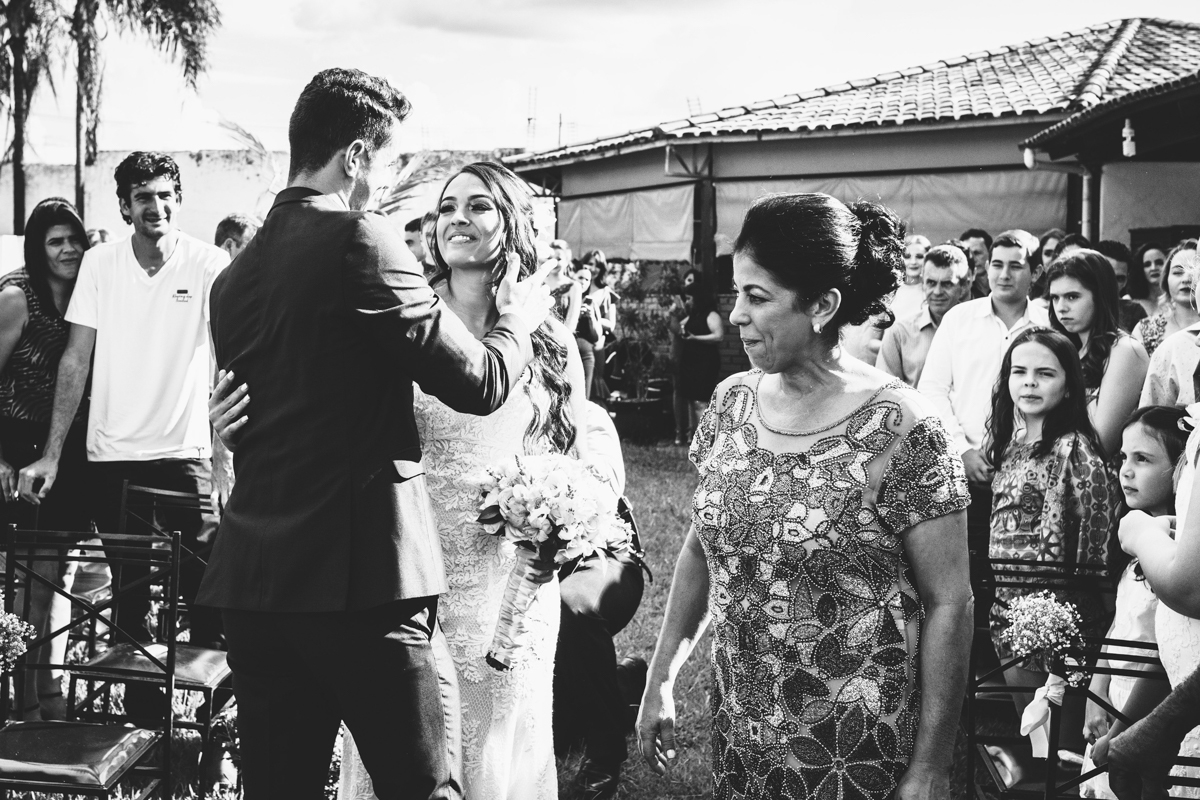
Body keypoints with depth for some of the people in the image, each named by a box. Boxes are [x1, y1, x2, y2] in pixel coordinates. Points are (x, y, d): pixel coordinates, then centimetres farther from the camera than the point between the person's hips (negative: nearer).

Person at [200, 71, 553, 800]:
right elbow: (480, 383, -7)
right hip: (362, 574, -7)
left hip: (253, 577, 8)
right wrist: (519, 318, 11)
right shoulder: (359, 241, -9)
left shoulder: (235, 273, 13)